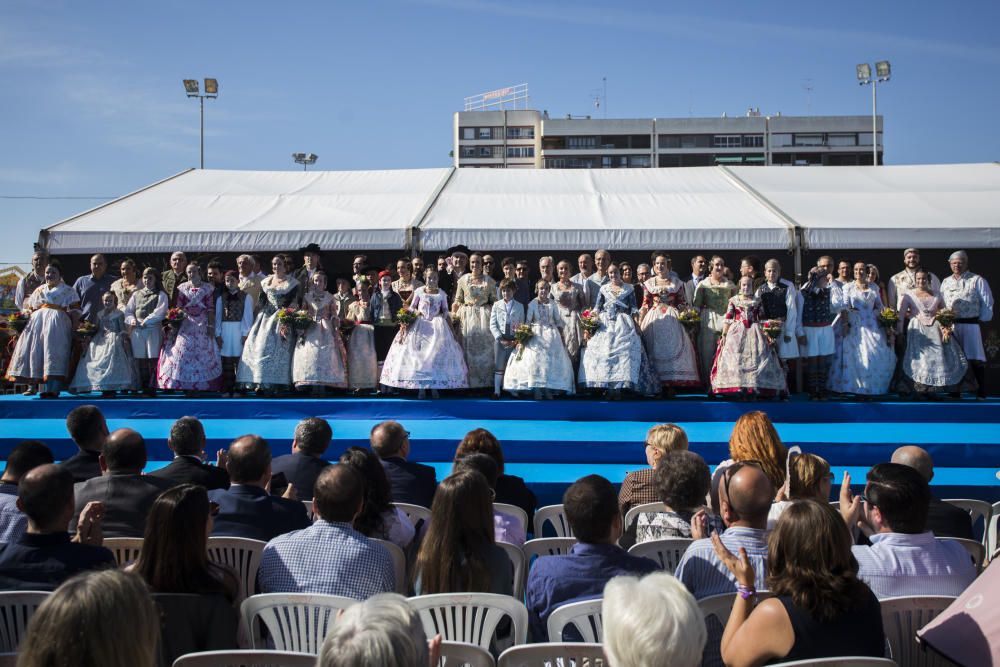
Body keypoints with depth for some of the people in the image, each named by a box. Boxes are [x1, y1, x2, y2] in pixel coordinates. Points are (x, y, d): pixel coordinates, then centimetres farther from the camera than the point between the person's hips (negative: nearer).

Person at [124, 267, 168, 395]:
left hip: (153, 329, -4)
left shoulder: (160, 295, 6)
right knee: (140, 360, 3)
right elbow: (128, 310, 15)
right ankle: (143, 388, 11)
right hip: (137, 331, 4)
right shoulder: (136, 294, 19)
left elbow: (160, 312, -6)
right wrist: (132, 319, -5)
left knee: (153, 360, -6)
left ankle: (151, 388, -2)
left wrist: (146, 321, -12)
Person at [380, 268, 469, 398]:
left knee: (438, 353, -7)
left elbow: (445, 310, 11)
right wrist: (416, 312, -10)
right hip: (421, 324, 0)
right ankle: (420, 387, -2)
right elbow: (411, 307, 9)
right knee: (418, 353, -6)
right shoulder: (419, 291, 4)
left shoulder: (442, 293, 6)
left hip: (437, 324, 0)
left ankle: (434, 386, -2)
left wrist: (443, 317, -8)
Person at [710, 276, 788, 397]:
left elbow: (762, 319, 10)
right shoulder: (734, 300, 7)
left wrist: (766, 333, 2)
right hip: (737, 333, -1)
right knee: (736, 359, -7)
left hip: (754, 333, 1)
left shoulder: (757, 301, 10)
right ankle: (738, 387, -5)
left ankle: (756, 387, -5)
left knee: (756, 358, -6)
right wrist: (724, 334, -2)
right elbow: (728, 318, 3)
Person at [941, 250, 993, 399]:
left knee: (975, 359, -4)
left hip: (970, 324, -5)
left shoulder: (977, 280, -2)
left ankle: (982, 391, 2)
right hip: (950, 325, 5)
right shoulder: (945, 282, 14)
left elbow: (987, 303, -3)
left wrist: (982, 320, -5)